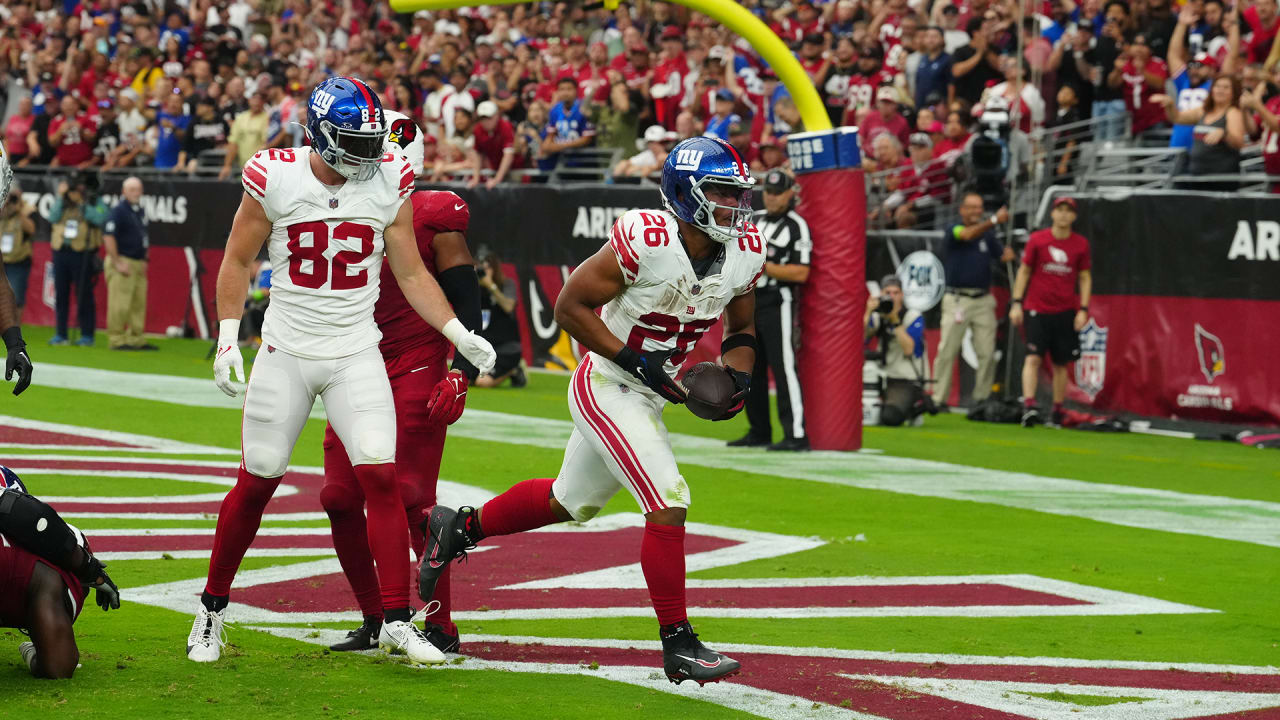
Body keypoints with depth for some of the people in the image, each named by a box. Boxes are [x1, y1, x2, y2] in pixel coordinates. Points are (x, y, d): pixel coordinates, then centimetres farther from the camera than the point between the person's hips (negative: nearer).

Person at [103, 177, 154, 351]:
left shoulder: (140, 211, 16)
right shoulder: (118, 210, -10)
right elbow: (108, 237, -17)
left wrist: (144, 260, 16)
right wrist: (117, 263, -18)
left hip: (139, 263, 8)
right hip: (122, 262, -8)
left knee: (139, 304, 9)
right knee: (120, 305, -8)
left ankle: (136, 339, 15)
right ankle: (116, 340, -5)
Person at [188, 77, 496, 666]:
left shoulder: (388, 184, -3)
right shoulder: (274, 178, -9)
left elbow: (412, 274, 6)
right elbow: (237, 262, 2)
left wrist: (459, 334, -2)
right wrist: (228, 338, -7)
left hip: (356, 354, 1)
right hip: (285, 352, -1)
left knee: (380, 477, -11)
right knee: (257, 482, 4)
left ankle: (396, 620, -4)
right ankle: (212, 608, 21)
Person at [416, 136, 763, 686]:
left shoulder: (745, 253, -4)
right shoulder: (645, 241, -25)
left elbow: (740, 330, 12)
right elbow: (570, 307, -18)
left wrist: (737, 374, -8)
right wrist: (636, 360, -23)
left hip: (649, 396, 8)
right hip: (607, 388, -8)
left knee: (571, 502, 22)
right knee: (668, 504, -15)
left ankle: (459, 528, 41)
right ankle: (677, 643, -7)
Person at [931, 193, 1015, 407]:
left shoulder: (988, 235, 13)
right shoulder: (952, 231, -1)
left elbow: (1002, 255, 6)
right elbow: (968, 235, -21)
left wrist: (1008, 254, -17)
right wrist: (994, 220, -31)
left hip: (983, 300, 4)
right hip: (957, 299, -4)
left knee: (987, 353, 0)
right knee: (947, 351, -5)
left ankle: (982, 398, 8)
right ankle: (939, 399, -1)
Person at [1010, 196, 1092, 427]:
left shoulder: (1081, 244, 5)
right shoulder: (1037, 240, 1)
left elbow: (1085, 278, 9)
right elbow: (1024, 272, 5)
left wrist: (1083, 310, 1)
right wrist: (1016, 303, -2)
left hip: (1066, 312, 2)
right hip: (1037, 309, -2)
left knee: (1061, 363, 6)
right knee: (1033, 358, -14)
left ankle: (1057, 412, 15)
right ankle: (1028, 406, -22)